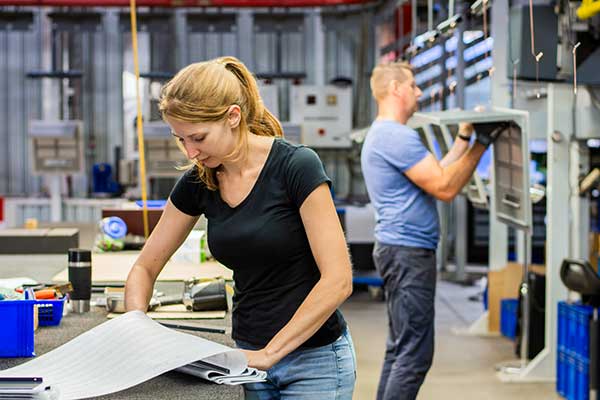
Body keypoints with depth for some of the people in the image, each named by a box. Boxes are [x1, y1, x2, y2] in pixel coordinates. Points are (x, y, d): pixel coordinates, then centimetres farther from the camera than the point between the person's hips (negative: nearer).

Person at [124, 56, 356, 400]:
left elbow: (337, 280, -20)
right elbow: (145, 268, 9)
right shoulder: (197, 183, 0)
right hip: (251, 356, 5)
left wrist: (269, 353, -21)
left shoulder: (296, 167, -17)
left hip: (314, 359, -5)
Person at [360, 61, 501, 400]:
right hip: (408, 251, -11)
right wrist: (481, 145, -12)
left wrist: (464, 137, 17)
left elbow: (435, 174, 18)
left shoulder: (383, 135, 19)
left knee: (401, 348, 15)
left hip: (400, 250, 11)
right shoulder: (398, 136, -16)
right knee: (415, 354, -9)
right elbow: (445, 188, -18)